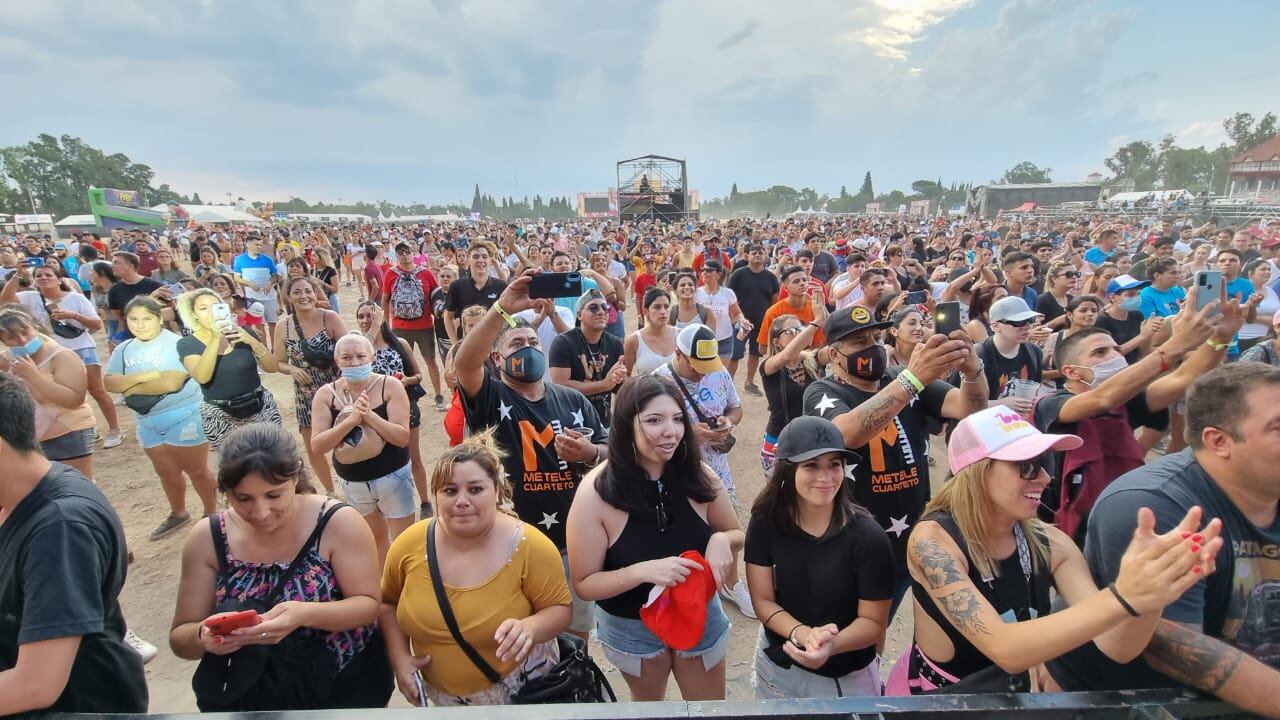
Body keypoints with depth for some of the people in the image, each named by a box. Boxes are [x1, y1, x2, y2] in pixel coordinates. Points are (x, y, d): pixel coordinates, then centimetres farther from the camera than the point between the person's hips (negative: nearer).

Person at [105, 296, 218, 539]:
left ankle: (212, 514, 21)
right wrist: (143, 376, -19)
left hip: (184, 417, -6)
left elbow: (171, 383, -24)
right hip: (147, 421, 7)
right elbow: (110, 383, -3)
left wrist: (131, 387, -11)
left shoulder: (176, 344, -14)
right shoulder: (123, 349, 7)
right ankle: (178, 513, 38)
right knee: (167, 472, 20)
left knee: (196, 470, 4)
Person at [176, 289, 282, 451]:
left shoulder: (241, 332, 0)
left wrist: (251, 341, -19)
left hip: (260, 408, 1)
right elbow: (202, 377, -22)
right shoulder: (187, 344, -4)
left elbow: (272, 367, -5)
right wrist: (215, 338, -28)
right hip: (220, 416, -1)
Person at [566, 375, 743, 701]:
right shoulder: (596, 492, -26)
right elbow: (585, 583, -18)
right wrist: (644, 571, -34)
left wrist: (721, 541, -24)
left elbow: (737, 535, 0)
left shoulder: (700, 477, -18)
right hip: (631, 629, -1)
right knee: (648, 707, 29)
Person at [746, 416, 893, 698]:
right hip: (777, 666, 3)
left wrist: (832, 645, -34)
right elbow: (763, 600, -11)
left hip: (846, 679, -2)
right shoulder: (766, 521, -15)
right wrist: (803, 634, -28)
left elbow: (874, 622, -15)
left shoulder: (868, 537, -22)